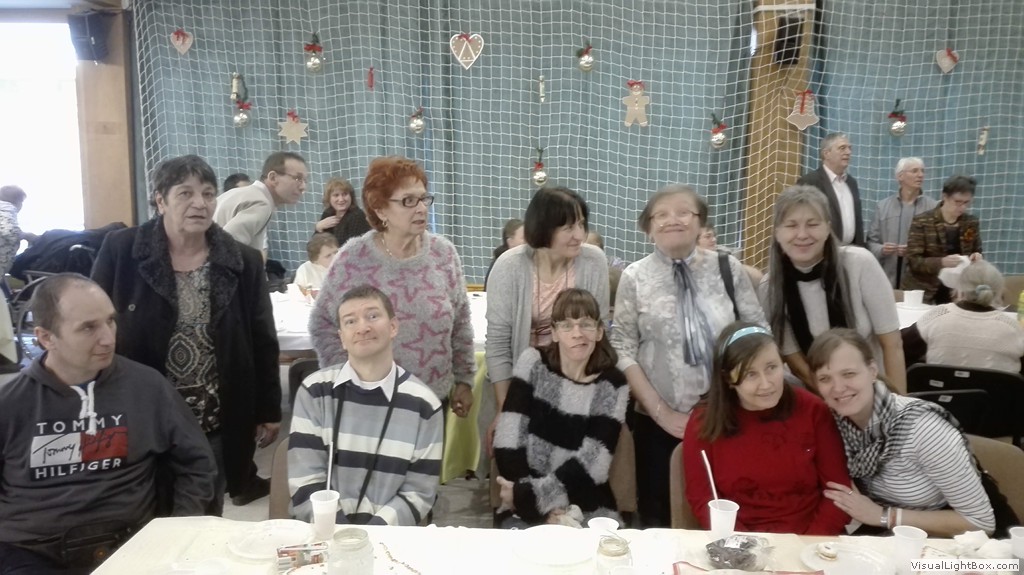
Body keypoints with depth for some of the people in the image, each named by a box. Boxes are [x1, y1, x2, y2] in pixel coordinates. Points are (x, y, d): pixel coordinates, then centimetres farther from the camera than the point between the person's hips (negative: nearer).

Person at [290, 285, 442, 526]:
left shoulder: (423, 404, 0)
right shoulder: (315, 392, 2)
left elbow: (419, 492, 1)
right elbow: (304, 481, -2)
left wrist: (373, 534, -12)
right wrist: (342, 535, -14)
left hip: (386, 534, 0)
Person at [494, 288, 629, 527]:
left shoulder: (613, 386, -4)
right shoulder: (532, 362, -2)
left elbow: (591, 464, -11)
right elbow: (508, 442, -9)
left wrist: (528, 494, -18)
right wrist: (544, 504, -15)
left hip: (588, 509, 1)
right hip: (525, 509, -1)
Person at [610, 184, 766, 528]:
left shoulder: (728, 269, 1)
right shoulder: (635, 278, -3)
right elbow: (623, 350, -5)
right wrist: (660, 411, -10)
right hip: (658, 421, -1)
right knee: (660, 518, 9)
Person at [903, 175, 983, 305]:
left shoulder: (972, 223, 7)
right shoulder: (921, 222, -7)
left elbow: (977, 252, 18)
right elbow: (912, 261, -13)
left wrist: (977, 258, -6)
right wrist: (941, 262, -28)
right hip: (922, 293, -3)